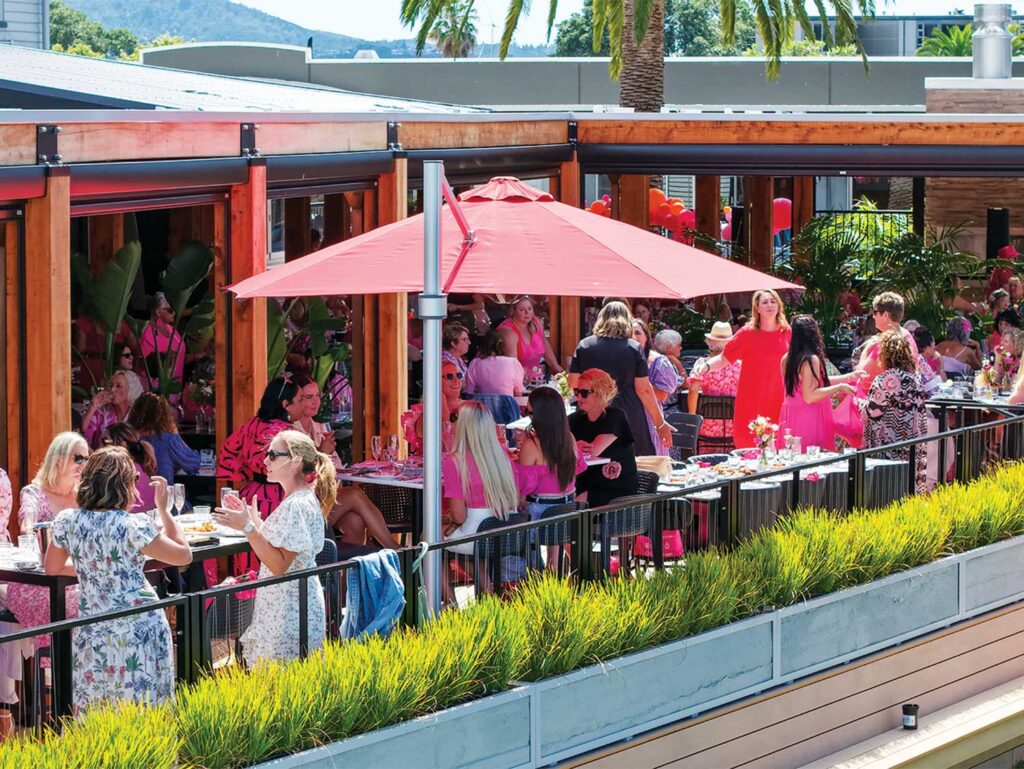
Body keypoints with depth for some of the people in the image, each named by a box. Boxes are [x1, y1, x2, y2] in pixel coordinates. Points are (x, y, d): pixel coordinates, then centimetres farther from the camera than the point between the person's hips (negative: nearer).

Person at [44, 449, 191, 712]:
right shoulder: (134, 527, -15)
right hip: (140, 629, -4)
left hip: (92, 634, 4)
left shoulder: (67, 521, -2)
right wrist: (164, 509, 3)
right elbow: (184, 555, -3)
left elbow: (52, 567, 16)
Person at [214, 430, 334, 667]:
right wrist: (255, 520, 15)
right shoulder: (302, 499, 13)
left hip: (289, 611, -10)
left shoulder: (296, 506, -18)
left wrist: (249, 528, -27)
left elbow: (279, 565, -23)